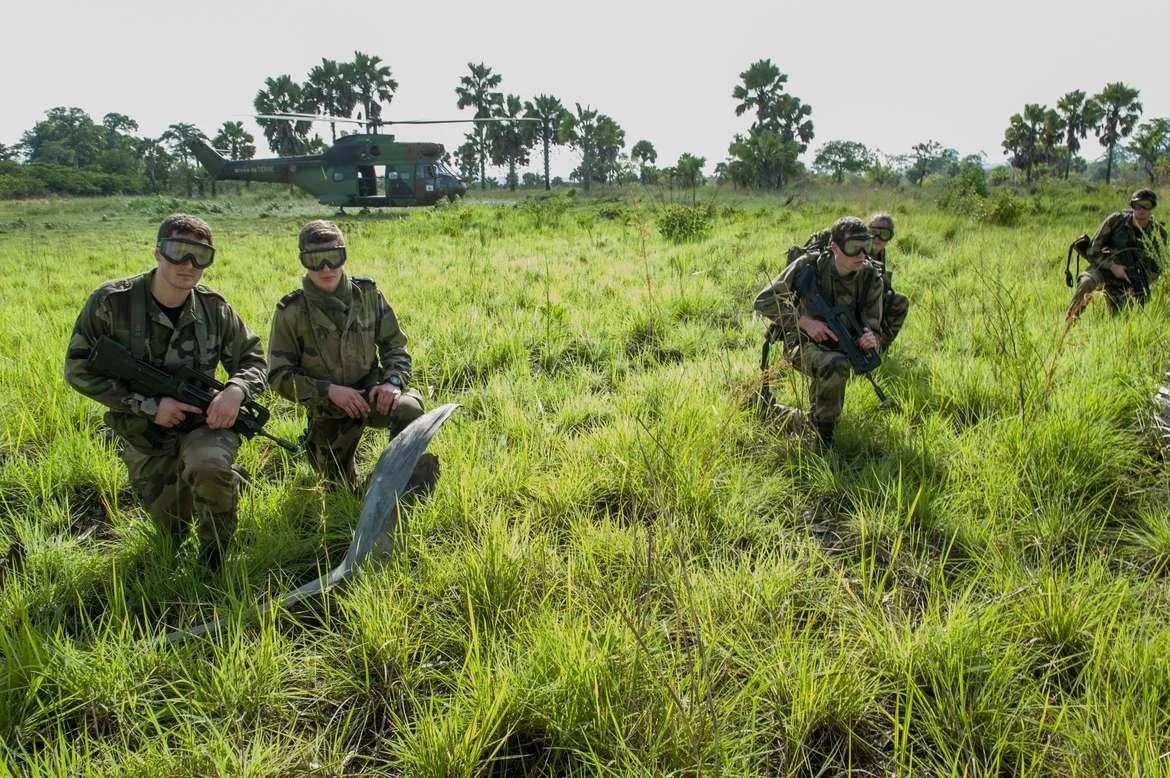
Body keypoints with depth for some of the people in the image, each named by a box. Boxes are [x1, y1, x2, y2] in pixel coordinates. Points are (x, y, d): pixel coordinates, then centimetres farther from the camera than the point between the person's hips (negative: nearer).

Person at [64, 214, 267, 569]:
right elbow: (79, 369, -12)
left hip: (204, 421, -1)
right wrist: (149, 407, -21)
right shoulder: (111, 301, -15)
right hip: (145, 435, 1)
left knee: (208, 467, -36)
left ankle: (215, 559, -8)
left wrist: (235, 391, -23)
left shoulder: (214, 307, -9)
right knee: (174, 533, 9)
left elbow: (253, 359, 0)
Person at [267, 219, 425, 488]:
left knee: (409, 410, -33)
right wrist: (329, 390, -22)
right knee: (340, 487, 6)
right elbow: (279, 375, -9)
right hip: (327, 409, 0)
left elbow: (394, 344, 3)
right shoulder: (290, 311, -11)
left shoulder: (367, 293, -5)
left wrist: (393, 380, -17)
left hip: (372, 392, 1)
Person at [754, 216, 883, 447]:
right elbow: (764, 301, -16)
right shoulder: (809, 266, -19)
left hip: (839, 346, 5)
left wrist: (870, 338, -30)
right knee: (835, 366, -34)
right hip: (802, 342, -5)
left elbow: (872, 325, -4)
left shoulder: (871, 278, -9)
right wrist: (805, 321, -25)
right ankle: (823, 439, -15)